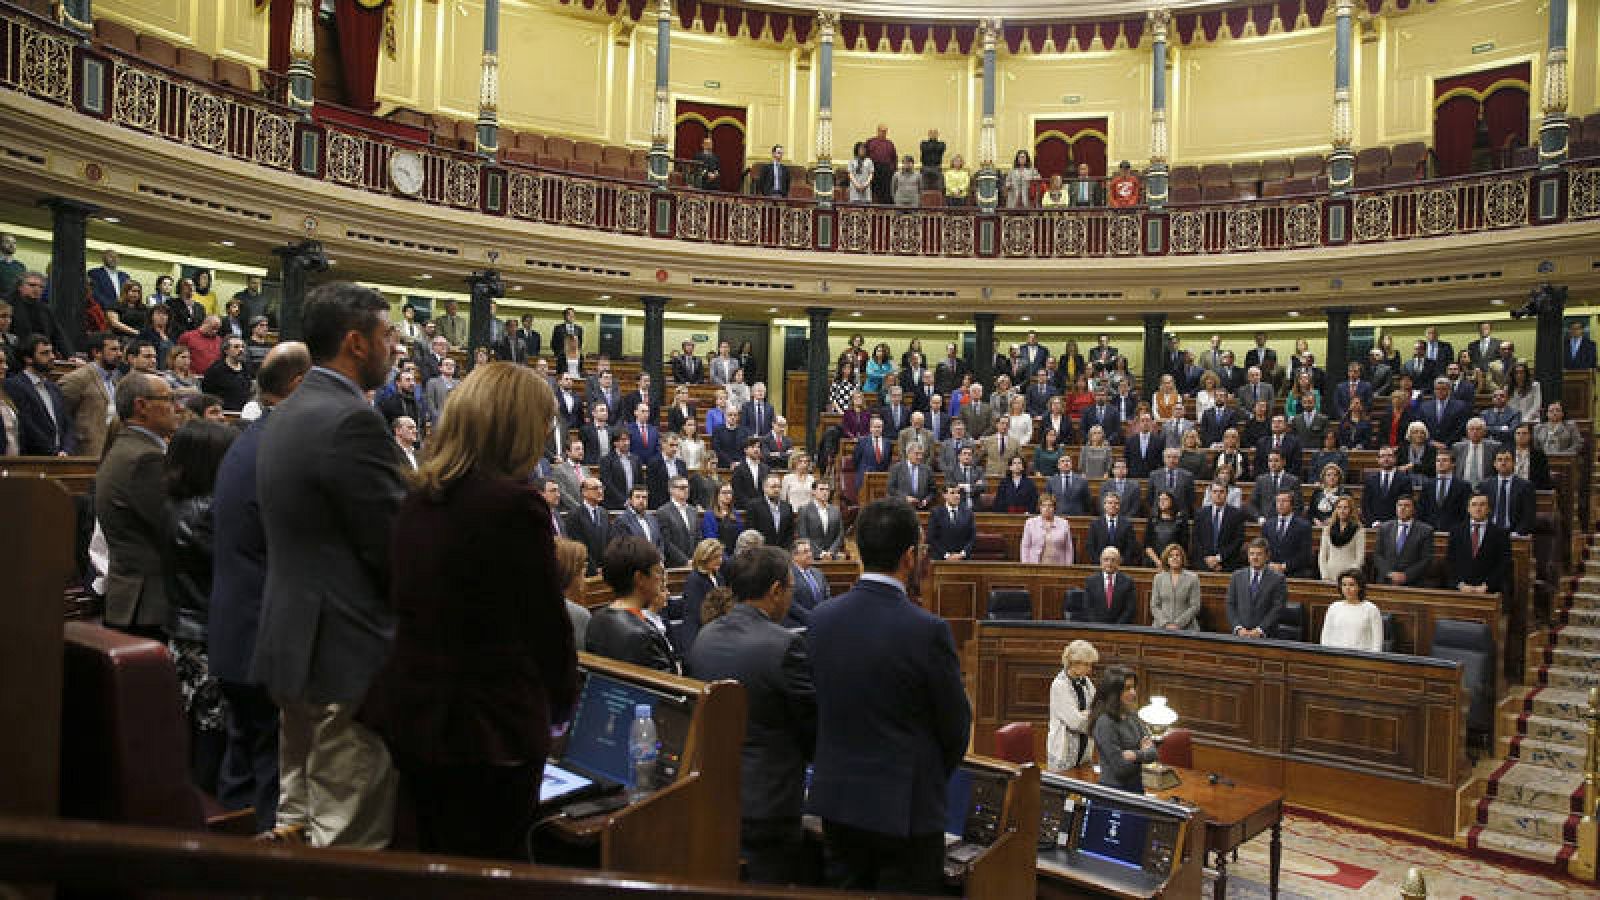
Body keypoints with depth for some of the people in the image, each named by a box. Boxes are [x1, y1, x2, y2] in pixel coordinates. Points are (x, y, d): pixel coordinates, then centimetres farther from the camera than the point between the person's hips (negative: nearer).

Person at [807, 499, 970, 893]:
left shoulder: (821, 619, -5)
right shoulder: (928, 631, -19)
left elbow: (818, 710, 5)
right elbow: (956, 726, -7)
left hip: (836, 800, 5)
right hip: (906, 806, -5)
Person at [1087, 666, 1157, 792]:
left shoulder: (1132, 716, 2)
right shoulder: (1104, 723, -21)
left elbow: (1153, 753, 2)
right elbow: (1120, 767, -21)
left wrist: (1136, 755, -17)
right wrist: (1144, 753, -8)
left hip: (1137, 787, 7)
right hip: (1114, 788, -7)